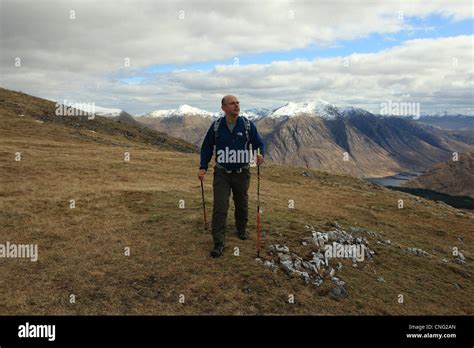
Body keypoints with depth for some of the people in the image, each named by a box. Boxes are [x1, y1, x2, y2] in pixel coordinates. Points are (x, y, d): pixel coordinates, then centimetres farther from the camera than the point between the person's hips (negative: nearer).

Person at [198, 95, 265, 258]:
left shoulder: (248, 124, -5)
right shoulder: (216, 126, -4)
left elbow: (259, 144, 2)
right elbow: (207, 147, 5)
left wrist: (260, 155, -21)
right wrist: (203, 168, -4)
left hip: (242, 173, 1)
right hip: (222, 173, -1)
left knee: (242, 205, 16)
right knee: (220, 207, -7)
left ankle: (241, 229, 42)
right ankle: (219, 243, -1)